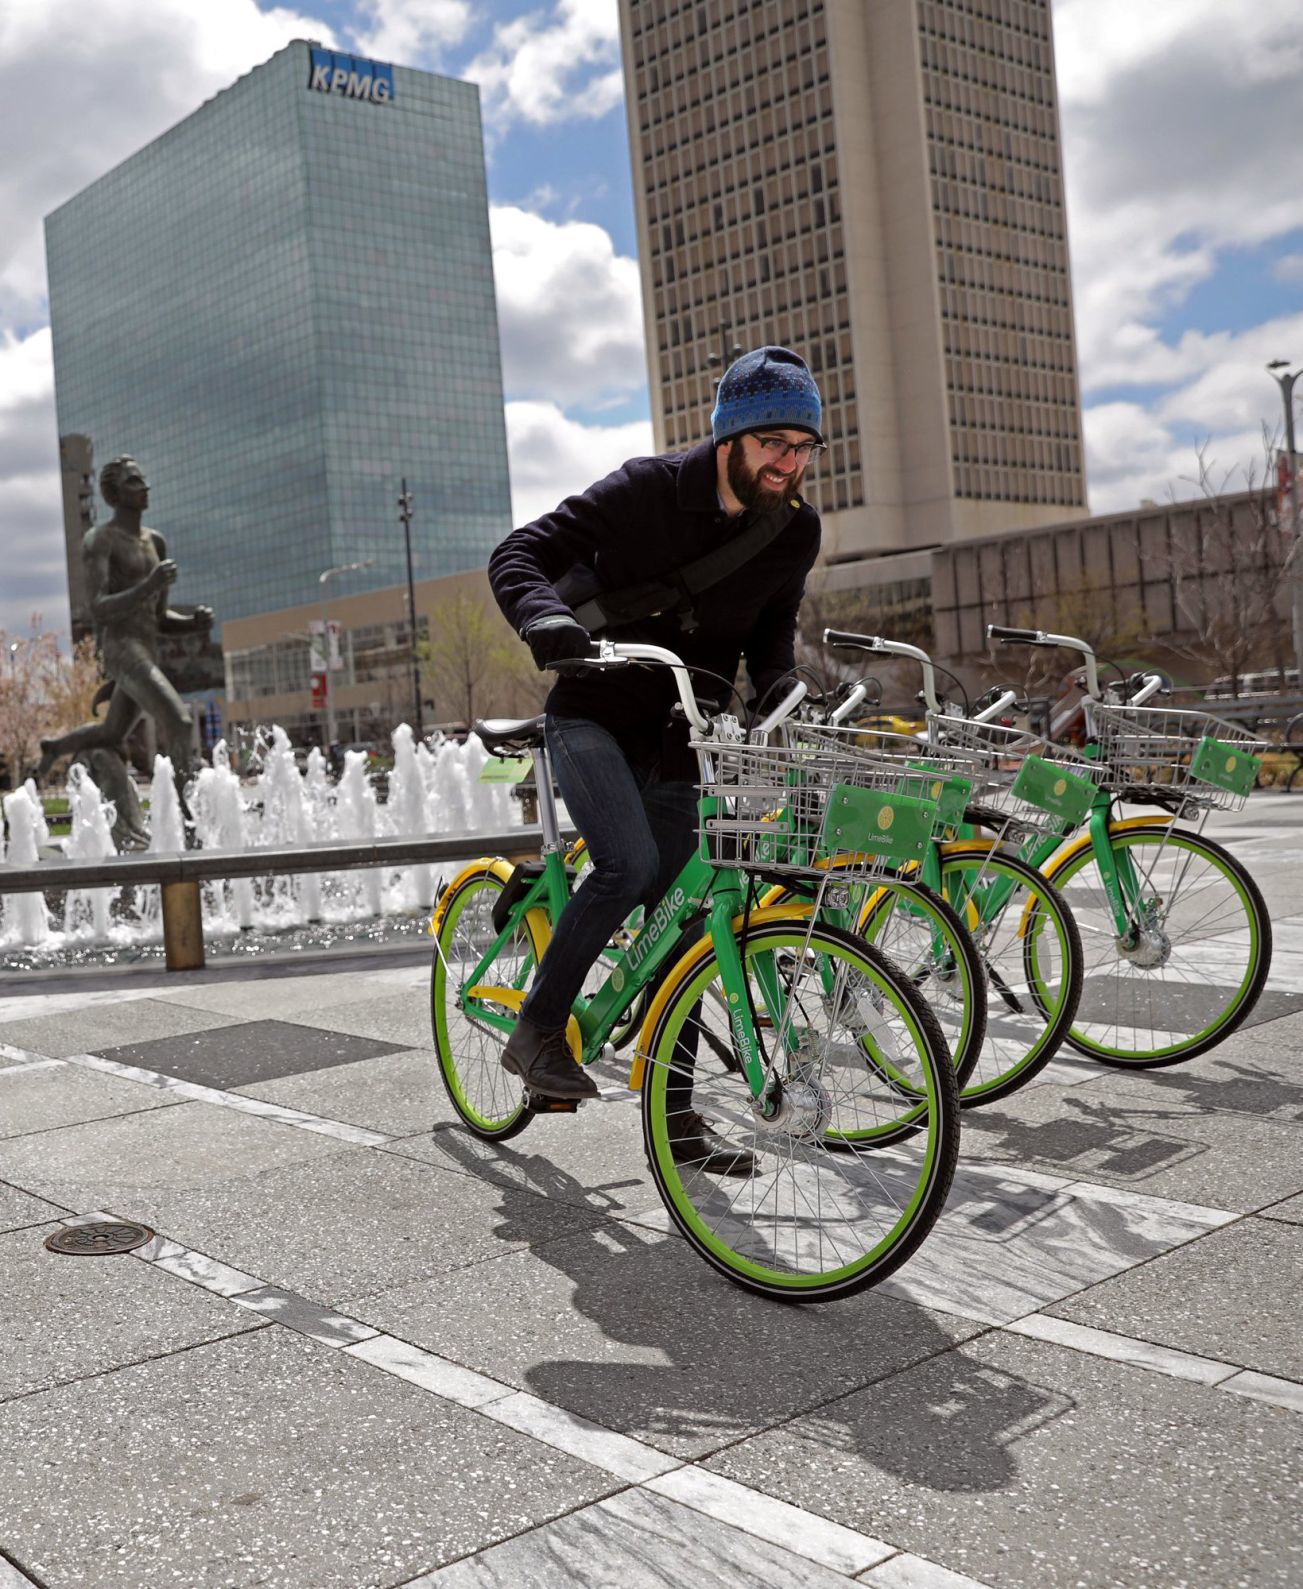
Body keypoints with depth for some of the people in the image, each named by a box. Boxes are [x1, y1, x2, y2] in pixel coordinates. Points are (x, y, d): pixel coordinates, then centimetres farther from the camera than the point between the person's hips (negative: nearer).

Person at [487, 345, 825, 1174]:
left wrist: (782, 688, -11)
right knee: (629, 863, -27)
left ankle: (677, 1115, 13)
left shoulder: (796, 530, -3)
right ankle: (537, 1032, -8)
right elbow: (520, 554, -20)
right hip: (594, 715, -5)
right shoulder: (646, 491, -18)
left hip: (676, 734, 5)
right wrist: (545, 615, -43)